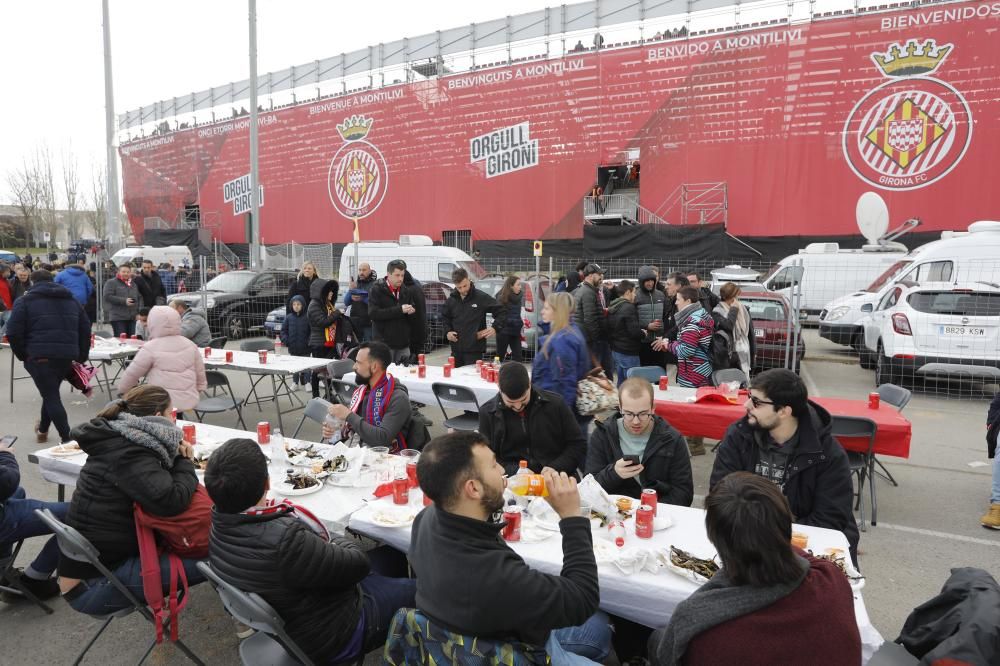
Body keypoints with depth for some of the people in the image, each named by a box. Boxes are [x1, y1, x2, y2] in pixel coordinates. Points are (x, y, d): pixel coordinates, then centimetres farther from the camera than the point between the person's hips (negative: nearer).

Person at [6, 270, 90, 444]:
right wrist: (81, 357, 17)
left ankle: (67, 439, -5)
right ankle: (43, 430, 43)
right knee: (51, 392, 24)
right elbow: (85, 330, 15)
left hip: (40, 357, -5)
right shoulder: (72, 300, 18)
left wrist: (23, 355, 7)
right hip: (67, 356, 5)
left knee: (51, 397, 0)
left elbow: (13, 333, -5)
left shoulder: (24, 301, 4)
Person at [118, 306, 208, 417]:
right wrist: (196, 394, 26)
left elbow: (131, 374, -2)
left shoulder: (150, 348, -10)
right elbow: (201, 374, 11)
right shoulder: (190, 345, 5)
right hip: (189, 402, 5)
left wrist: (122, 391, 17)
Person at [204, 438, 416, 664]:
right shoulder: (285, 541, -41)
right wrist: (343, 541, -5)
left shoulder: (220, 526, -16)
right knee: (416, 589, 11)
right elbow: (357, 564, -25)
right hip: (330, 637, -8)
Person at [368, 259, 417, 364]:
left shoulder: (405, 291, 12)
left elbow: (413, 310, 20)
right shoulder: (376, 290, -4)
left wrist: (412, 311, -6)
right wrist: (399, 310, -21)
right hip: (384, 343, -5)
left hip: (403, 344, 5)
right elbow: (373, 313, -15)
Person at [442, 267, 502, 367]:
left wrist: (495, 328, -16)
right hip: (456, 349, 5)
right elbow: (444, 317, 23)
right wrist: (448, 331, 6)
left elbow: (501, 311, -2)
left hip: (475, 349, -5)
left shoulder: (482, 297, -7)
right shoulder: (451, 299, 6)